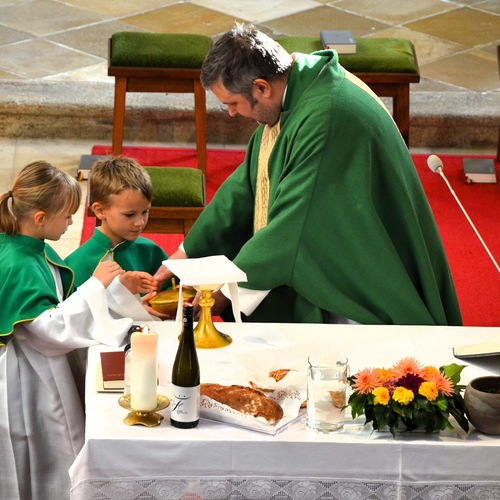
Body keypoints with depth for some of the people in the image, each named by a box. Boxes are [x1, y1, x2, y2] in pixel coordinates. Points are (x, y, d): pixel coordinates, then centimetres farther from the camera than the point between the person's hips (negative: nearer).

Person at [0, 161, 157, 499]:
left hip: (44, 375, 10)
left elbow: (66, 307, 14)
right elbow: (53, 328, -28)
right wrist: (97, 286, -23)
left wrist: (121, 287, 7)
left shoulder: (39, 251, 6)